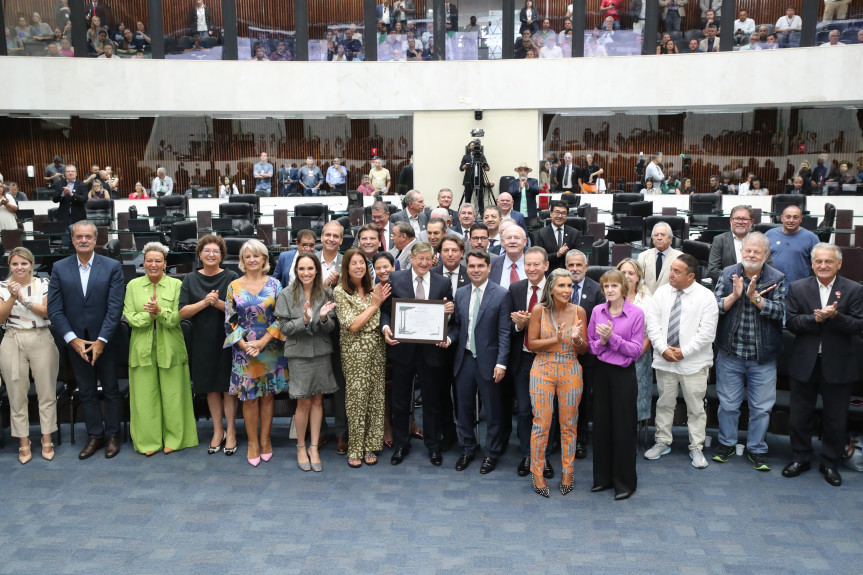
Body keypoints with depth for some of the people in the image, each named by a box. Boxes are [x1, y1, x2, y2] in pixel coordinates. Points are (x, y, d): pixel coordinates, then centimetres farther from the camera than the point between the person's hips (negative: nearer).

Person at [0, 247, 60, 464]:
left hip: (42, 341, -1)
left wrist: (24, 299, -15)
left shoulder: (43, 284, 3)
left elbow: (47, 312, -4)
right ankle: (23, 442, 15)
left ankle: (47, 440, 13)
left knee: (47, 392, 2)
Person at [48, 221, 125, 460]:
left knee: (111, 390, 8)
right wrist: (73, 339, -11)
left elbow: (115, 307, -10)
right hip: (75, 341, 2)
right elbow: (54, 309, -3)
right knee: (86, 392, 11)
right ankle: (94, 436, 23)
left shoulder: (112, 267, -6)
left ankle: (112, 435, 21)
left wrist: (102, 340, -15)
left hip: (104, 341, -2)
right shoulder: (59, 268, 0)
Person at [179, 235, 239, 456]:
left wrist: (218, 303, -22)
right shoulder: (190, 280, 6)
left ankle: (230, 432, 13)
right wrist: (205, 302, -17)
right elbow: (183, 312, -3)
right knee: (211, 388, 10)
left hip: (227, 340, -2)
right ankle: (218, 431, 23)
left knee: (228, 387, 1)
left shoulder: (231, 277, -2)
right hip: (203, 342, 3)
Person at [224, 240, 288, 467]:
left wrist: (263, 341, -11)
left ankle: (265, 440, 20)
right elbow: (230, 320, 2)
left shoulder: (274, 284, 1)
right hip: (244, 349, 0)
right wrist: (244, 344, -10)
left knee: (267, 395, 7)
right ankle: (253, 442, 16)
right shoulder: (234, 287, 3)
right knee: (249, 397, 3)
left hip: (270, 348, 0)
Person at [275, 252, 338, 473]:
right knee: (304, 403, 3)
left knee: (317, 401, 9)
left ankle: (314, 448, 20)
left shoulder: (326, 294, 2)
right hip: (299, 353, -2)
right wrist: (304, 320, -22)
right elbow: (284, 328, -6)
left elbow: (331, 327, 1)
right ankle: (301, 447, 22)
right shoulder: (287, 295, -4)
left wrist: (324, 318, -20)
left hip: (322, 352, 2)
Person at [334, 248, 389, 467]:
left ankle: (370, 446, 18)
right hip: (354, 351, -5)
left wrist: (379, 301, 1)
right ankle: (355, 449, 11)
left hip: (376, 349, 5)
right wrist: (374, 304, -9)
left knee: (375, 398, 6)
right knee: (356, 399, -1)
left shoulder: (371, 289, 11)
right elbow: (352, 325, -13)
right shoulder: (340, 292, -6)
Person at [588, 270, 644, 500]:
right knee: (601, 424, 10)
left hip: (624, 373, -4)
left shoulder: (636, 313, -8)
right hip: (602, 371, 4)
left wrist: (612, 337, -20)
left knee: (623, 427, 3)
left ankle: (625, 482, 17)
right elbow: (590, 344, 8)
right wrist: (601, 342, -12)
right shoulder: (597, 311, 3)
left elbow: (636, 350, -10)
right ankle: (604, 477, 25)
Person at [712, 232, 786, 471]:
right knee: (728, 403, 11)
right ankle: (726, 443, 30)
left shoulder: (776, 279, -2)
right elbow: (715, 307, -6)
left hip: (763, 355, 0)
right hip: (730, 352, 0)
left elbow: (779, 311, -13)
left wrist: (755, 297, -24)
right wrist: (734, 295, -22)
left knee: (761, 406, 8)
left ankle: (756, 449, 25)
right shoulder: (728, 274, 0)